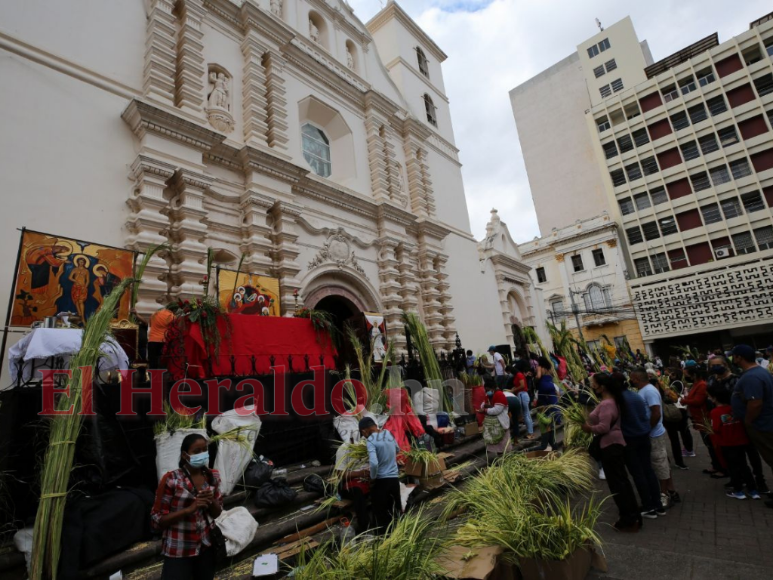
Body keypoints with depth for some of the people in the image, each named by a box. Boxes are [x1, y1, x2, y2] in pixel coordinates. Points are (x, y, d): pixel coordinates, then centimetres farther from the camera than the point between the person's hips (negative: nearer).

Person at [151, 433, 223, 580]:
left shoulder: (213, 476, -2)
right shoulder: (171, 480, -17)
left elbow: (217, 513, 7)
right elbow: (157, 520, -13)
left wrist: (211, 501, -14)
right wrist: (189, 509, -25)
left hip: (206, 546, 5)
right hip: (178, 550, -5)